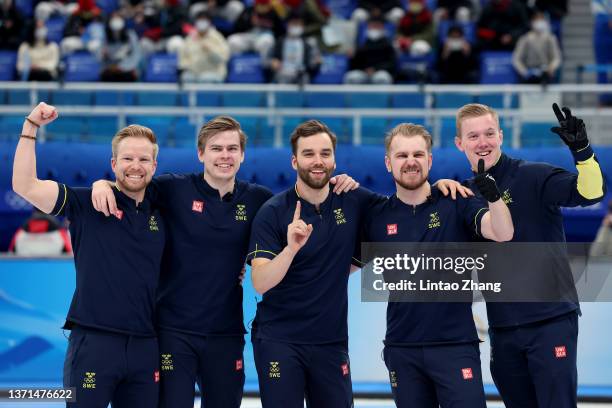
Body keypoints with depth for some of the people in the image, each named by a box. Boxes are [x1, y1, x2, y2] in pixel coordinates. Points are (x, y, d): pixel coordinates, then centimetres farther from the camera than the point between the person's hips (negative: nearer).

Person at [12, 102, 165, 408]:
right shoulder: (87, 203, 0)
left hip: (145, 345, 4)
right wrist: (31, 127, -15)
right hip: (93, 341, -4)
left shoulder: (159, 216, 13)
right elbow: (25, 185, -11)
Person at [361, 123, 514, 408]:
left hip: (455, 344, -3)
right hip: (402, 349, 3)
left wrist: (492, 194, -34)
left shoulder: (455, 203, -2)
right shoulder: (377, 217, 6)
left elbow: (503, 234, -15)